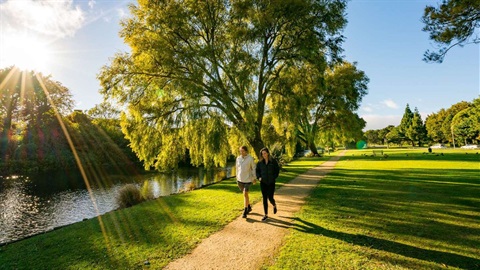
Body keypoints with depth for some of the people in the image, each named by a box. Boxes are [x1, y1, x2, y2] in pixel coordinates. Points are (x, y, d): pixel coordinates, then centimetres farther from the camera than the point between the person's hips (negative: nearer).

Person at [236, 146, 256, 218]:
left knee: (245, 194, -12)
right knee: (245, 194, 18)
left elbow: (253, 168, -3)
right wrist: (237, 178, 13)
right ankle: (249, 207, 37)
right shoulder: (238, 158, 0)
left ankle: (245, 212, -3)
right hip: (240, 179, 5)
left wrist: (254, 178, -3)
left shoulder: (250, 158, -12)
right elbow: (237, 168, 10)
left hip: (248, 179, -5)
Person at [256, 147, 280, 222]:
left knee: (270, 198, -2)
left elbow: (277, 170, 1)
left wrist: (274, 178, -8)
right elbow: (257, 170, 10)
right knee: (264, 199, 4)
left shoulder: (273, 161, -8)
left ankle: (274, 206, 34)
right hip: (263, 183, 2)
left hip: (271, 183, -2)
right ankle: (266, 215, 15)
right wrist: (259, 177, -4)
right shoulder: (260, 162, -1)